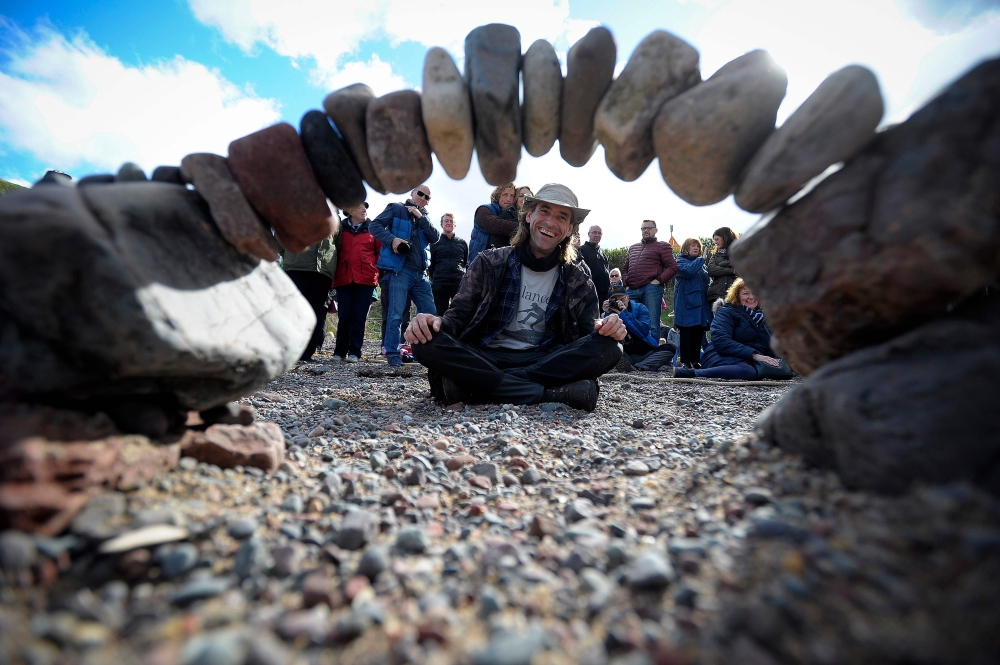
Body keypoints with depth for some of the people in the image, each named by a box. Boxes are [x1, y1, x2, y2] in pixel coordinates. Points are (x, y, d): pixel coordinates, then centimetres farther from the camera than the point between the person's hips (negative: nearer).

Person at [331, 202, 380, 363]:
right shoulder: (341, 229, 12)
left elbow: (381, 251, 8)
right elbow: (334, 251, 13)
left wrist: (376, 270, -1)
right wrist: (333, 273, 6)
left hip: (366, 278, -1)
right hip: (344, 278, 1)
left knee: (359, 316, -1)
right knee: (344, 316, 1)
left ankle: (354, 352, 3)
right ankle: (339, 352, 8)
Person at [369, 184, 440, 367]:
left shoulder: (424, 217, 21)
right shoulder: (396, 209, 5)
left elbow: (435, 238, 5)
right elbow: (374, 225, -4)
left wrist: (421, 217, -3)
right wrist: (392, 239, -20)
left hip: (419, 273, 6)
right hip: (400, 270, -6)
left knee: (429, 312, 6)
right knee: (396, 314, -8)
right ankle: (392, 354, -1)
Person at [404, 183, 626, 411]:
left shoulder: (577, 280, 8)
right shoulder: (489, 263, 3)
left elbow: (589, 331, 3)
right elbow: (459, 314, 0)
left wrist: (606, 327, -22)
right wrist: (436, 322, -24)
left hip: (545, 362, 2)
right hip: (485, 359, -1)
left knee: (608, 348, -25)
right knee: (428, 342, -29)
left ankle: (477, 383, -28)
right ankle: (556, 395, -31)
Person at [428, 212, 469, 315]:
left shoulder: (462, 243, 16)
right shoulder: (435, 243, 12)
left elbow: (467, 263, 17)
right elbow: (431, 264, 10)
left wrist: (465, 279, 6)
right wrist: (434, 280, 3)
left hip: (460, 283, 1)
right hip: (440, 284, -1)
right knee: (441, 314, 2)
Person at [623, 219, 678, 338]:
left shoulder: (662, 246, 11)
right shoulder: (633, 248, 26)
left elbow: (672, 267, 1)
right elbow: (625, 269, 27)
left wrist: (659, 280, -11)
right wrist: (626, 283, 10)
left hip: (651, 289, -5)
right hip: (632, 290, 5)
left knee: (652, 324, -7)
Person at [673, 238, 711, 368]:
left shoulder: (701, 263, 21)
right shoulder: (681, 261, 1)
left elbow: (706, 280, 21)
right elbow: (688, 271, -20)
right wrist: (701, 259, -10)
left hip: (700, 303, 6)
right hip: (687, 303, -6)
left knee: (698, 333, 6)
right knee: (687, 333, -4)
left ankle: (696, 360, 13)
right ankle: (686, 361, 0)